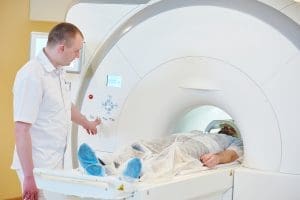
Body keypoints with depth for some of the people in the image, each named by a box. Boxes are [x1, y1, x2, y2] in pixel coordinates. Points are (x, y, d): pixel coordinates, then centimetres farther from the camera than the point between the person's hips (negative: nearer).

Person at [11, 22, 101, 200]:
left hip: (55, 161, 8)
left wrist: (86, 123, 44)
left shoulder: (58, 71, 7)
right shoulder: (32, 76, -21)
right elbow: (21, 130, -22)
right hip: (38, 166, -8)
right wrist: (29, 177, -22)